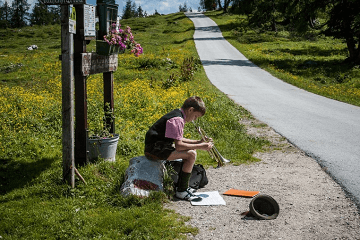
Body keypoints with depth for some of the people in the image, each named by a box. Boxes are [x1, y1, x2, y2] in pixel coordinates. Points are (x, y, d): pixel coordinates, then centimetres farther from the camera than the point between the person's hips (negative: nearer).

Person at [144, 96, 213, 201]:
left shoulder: (178, 115, 12)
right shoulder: (177, 119, -20)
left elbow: (178, 139, 17)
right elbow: (178, 145, -25)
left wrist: (198, 142, 9)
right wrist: (200, 146, -19)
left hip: (159, 145, 11)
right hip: (154, 149, -11)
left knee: (191, 149, 17)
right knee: (191, 155, -21)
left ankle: (184, 186, 17)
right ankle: (181, 191, -12)